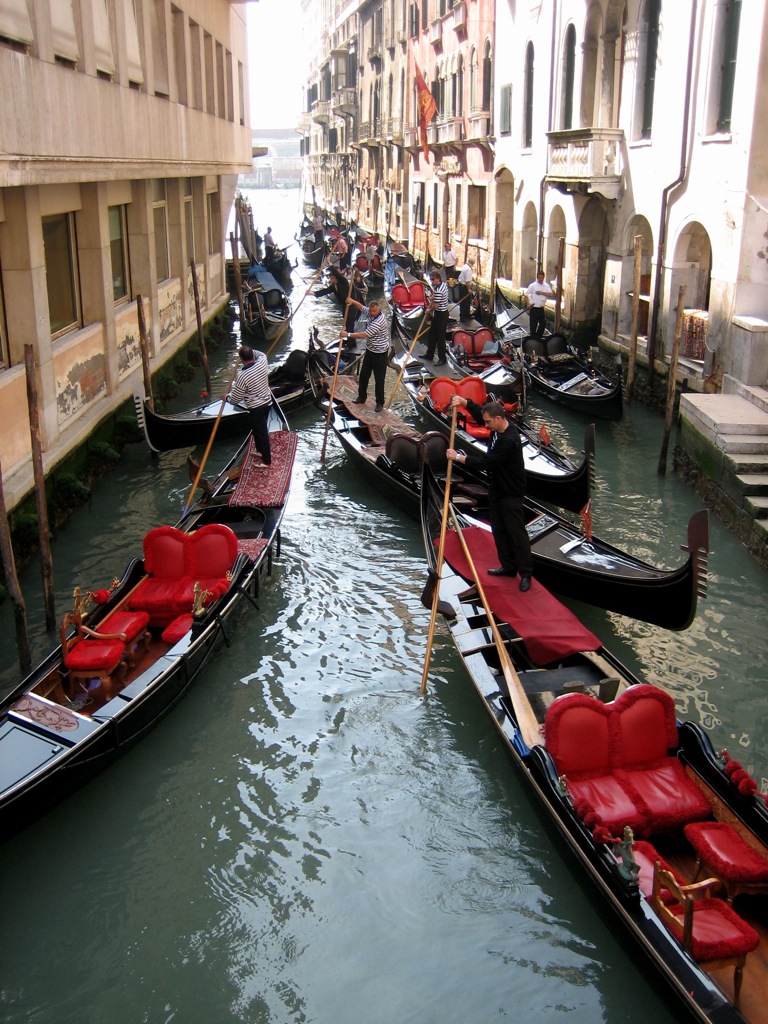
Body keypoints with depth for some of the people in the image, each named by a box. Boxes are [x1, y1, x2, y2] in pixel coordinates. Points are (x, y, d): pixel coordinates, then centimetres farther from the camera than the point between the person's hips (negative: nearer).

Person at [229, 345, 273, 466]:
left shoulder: (242, 376, -29)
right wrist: (250, 351, 11)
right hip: (267, 402, 7)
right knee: (261, 429, 25)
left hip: (256, 408, -7)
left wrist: (227, 397, 3)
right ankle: (262, 451, 43)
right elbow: (261, 354, 18)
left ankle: (266, 460, 18)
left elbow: (235, 398, -17)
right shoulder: (262, 362, -13)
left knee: (260, 432, 7)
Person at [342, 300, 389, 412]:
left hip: (380, 353, -9)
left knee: (379, 379, 0)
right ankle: (361, 398, 30)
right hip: (370, 350, 9)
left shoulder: (379, 321, -30)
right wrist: (353, 302, -2)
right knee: (364, 375, 16)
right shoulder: (372, 314, -3)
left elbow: (364, 335, -31)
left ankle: (380, 403, 12)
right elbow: (362, 307, 18)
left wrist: (348, 334, -24)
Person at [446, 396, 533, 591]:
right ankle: (508, 566, 29)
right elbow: (479, 411, 14)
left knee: (516, 531, -4)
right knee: (499, 529, 17)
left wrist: (459, 457, -22)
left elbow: (486, 462, -29)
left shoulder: (509, 440, -29)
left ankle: (526, 573, 5)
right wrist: (464, 402, -6)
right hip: (497, 489, 10)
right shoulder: (498, 428, -1)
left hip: (510, 493, -10)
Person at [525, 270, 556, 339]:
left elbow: (552, 295, -6)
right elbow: (525, 294, -3)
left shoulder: (546, 286, 4)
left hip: (541, 308, 5)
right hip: (534, 309, -5)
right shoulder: (532, 285, -7)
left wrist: (542, 293, -16)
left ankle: (538, 337, 29)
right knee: (533, 325, -1)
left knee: (543, 323, 11)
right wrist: (528, 303, -13)